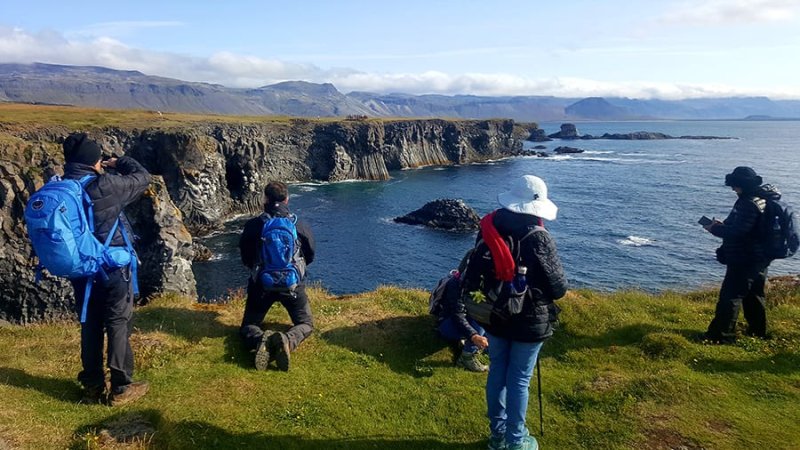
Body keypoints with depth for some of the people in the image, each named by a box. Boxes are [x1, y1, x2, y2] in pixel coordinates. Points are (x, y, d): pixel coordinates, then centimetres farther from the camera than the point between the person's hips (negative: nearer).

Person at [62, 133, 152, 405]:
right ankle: (121, 388, 15)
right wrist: (120, 163, 10)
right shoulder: (105, 186, -21)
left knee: (90, 326, 17)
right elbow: (143, 178, -7)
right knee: (118, 325, 6)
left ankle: (93, 387, 27)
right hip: (113, 268, -6)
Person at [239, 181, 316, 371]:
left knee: (247, 327, 16)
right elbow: (310, 257, 13)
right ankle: (288, 340, -19)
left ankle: (261, 340, -22)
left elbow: (245, 259, 11)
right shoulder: (301, 226, -1)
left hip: (261, 284, 0)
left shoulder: (253, 225, -2)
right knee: (306, 324, 17)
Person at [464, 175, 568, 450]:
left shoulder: (489, 229, -6)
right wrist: (559, 285, 9)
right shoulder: (538, 238, -20)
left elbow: (472, 276, 3)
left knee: (497, 372, 17)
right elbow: (558, 288, -13)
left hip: (495, 317, 4)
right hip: (529, 322, -4)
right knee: (519, 380, 7)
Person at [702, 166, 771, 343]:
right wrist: (722, 225, 5)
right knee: (753, 295, 20)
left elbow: (738, 231, -26)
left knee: (731, 296, -7)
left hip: (744, 260, -10)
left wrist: (715, 229, -13)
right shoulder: (760, 200, 12)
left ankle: (722, 335, -4)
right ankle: (758, 331, 31)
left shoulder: (749, 204, -21)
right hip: (759, 259, 10)